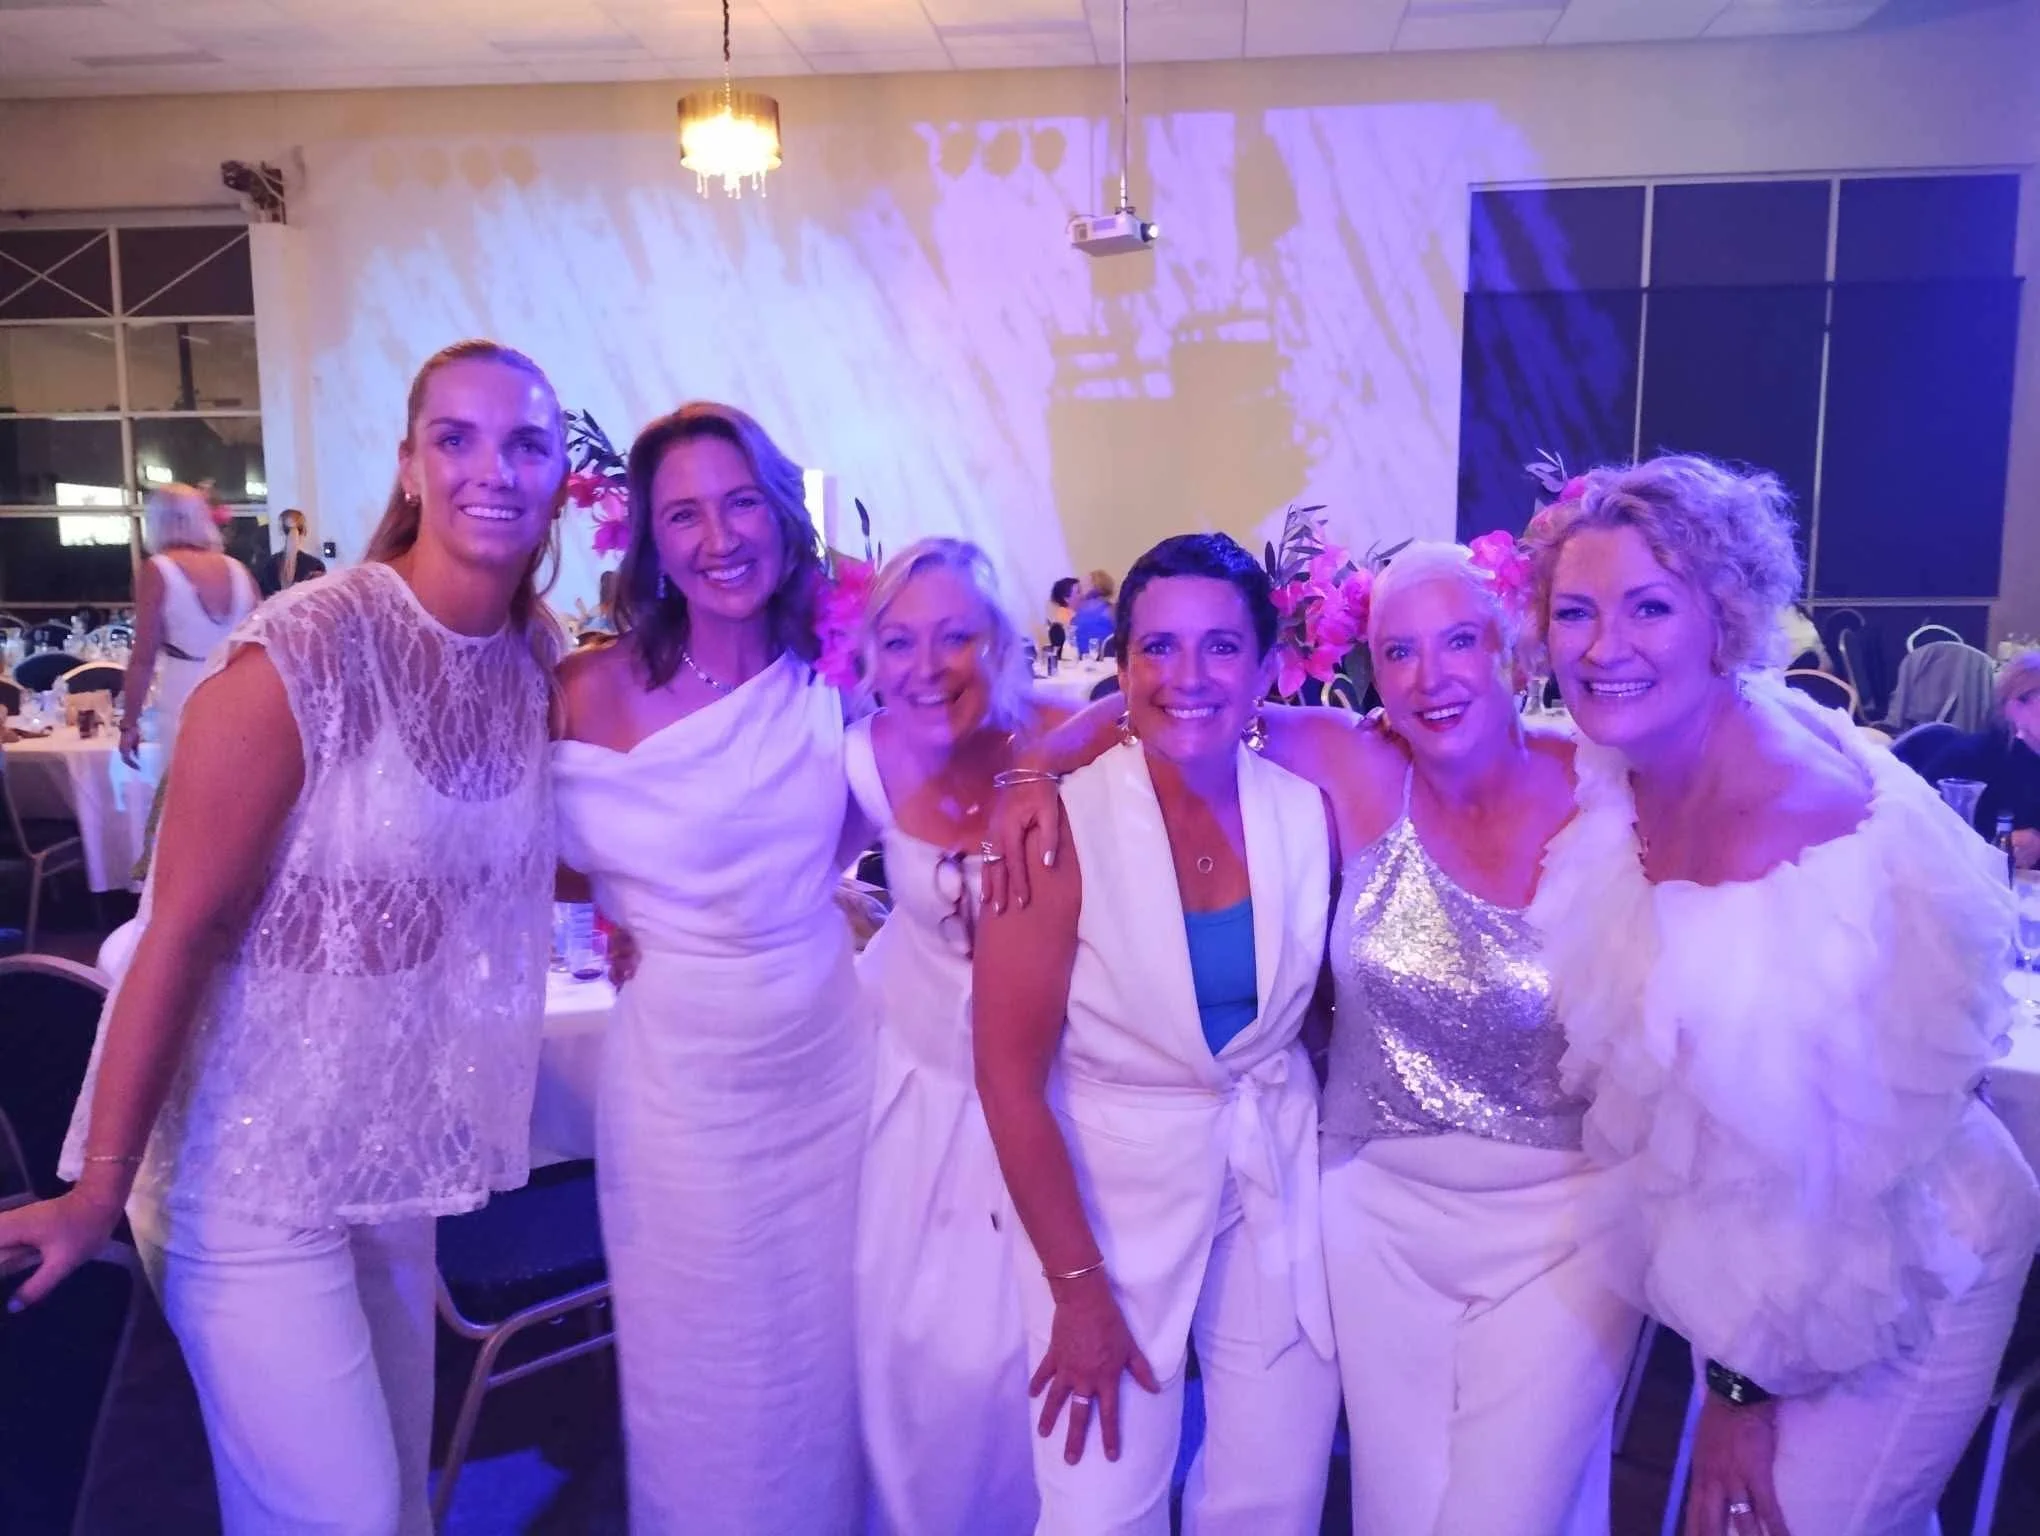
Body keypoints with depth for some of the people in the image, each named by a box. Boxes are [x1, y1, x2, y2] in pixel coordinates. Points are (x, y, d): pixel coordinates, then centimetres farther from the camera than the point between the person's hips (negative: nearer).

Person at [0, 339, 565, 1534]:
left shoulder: (536, 660, -1)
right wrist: (101, 1187, -14)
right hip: (258, 1163, -6)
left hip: (399, 1151, 6)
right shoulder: (302, 657, -20)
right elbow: (183, 927, -17)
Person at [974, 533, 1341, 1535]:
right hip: (1110, 1181, -3)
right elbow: (1009, 1077, -15)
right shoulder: (1061, 826, -18)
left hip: (1278, 1174, 4)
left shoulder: (1310, 809, -7)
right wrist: (1078, 1286, -13)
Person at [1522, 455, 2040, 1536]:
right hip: (1755, 1241, 7)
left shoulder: (1805, 841, -33)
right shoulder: (1634, 761, -11)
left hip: (1897, 1277, -7)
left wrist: (1746, 1385, -12)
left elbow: (1824, 1173, -24)